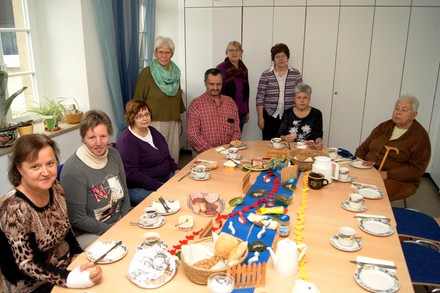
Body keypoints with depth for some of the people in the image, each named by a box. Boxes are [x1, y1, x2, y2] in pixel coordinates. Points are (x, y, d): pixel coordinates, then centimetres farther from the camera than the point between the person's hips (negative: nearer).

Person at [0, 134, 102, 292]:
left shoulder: (55, 188, -7)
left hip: (68, 265, 6)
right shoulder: (15, 209, -25)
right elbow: (27, 264, -23)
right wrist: (71, 278, -33)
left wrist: (79, 254, -4)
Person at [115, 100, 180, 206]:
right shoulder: (127, 141, -16)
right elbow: (131, 174, -22)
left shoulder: (152, 131, 11)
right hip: (140, 188, -8)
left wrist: (176, 170, 3)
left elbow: (166, 155, 22)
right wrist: (159, 187, -24)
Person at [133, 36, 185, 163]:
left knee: (173, 155, 8)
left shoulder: (175, 72, 11)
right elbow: (138, 100, -5)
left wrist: (179, 120, 20)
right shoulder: (146, 73, -6)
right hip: (155, 123, -5)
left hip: (173, 123, 5)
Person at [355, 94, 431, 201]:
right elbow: (363, 148, 16)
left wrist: (387, 174, -19)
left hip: (399, 180, -5)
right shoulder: (384, 126, 14)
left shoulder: (420, 137, -2)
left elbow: (416, 170, -10)